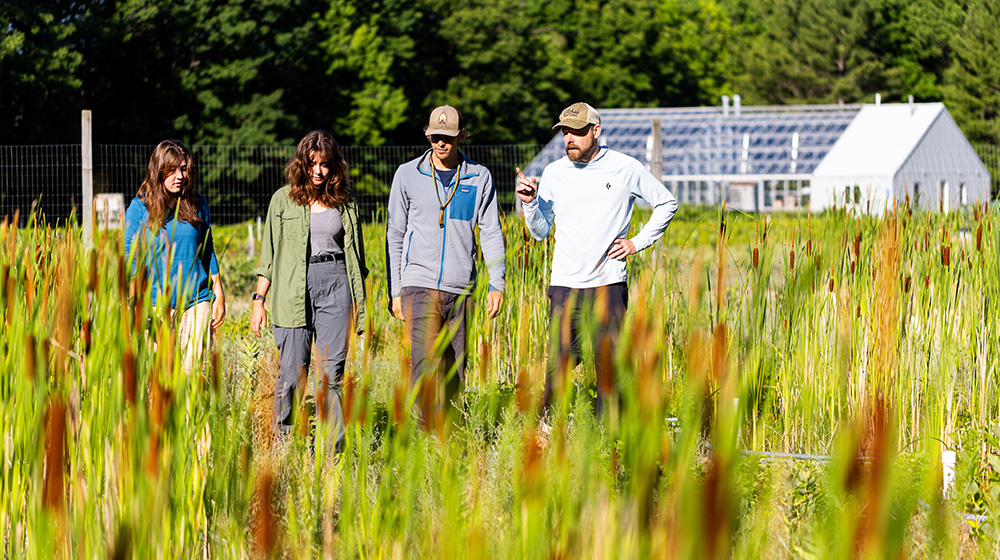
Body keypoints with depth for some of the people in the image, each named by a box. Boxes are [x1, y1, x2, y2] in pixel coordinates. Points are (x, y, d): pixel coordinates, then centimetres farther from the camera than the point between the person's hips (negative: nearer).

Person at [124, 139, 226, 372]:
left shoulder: (198, 205, 8)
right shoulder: (140, 207, 0)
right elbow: (130, 258, 1)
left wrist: (219, 296, 13)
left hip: (196, 301, 2)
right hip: (155, 303, -2)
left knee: (192, 374, -2)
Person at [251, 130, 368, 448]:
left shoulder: (344, 202, 11)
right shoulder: (284, 199, 6)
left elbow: (355, 257, 16)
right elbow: (269, 255, 8)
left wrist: (358, 304, 12)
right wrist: (258, 301, 2)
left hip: (335, 285, 1)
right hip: (293, 289, -1)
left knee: (331, 373, -4)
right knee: (292, 373, -5)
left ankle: (332, 449, -1)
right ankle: (283, 443, 9)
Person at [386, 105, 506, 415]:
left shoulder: (479, 177, 7)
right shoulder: (408, 174, 5)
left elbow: (491, 233, 8)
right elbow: (394, 235, 9)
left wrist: (497, 283, -3)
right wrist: (394, 291, 5)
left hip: (460, 289, 2)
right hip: (420, 285, -2)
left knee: (455, 370, 6)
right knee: (427, 364, -18)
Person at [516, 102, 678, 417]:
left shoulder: (626, 169, 2)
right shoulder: (553, 173, 7)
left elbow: (667, 204, 15)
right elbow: (540, 231, 12)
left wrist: (638, 242, 7)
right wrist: (529, 203, -6)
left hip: (608, 285, -1)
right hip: (564, 285, 1)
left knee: (608, 367, -1)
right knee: (557, 365, -3)